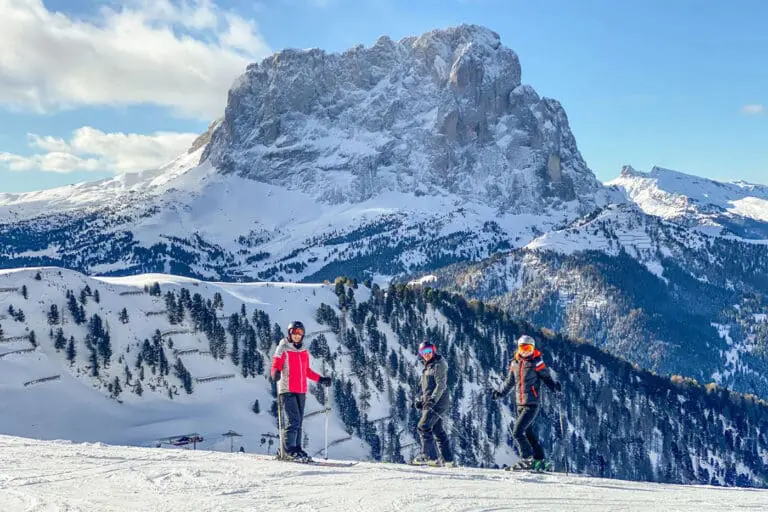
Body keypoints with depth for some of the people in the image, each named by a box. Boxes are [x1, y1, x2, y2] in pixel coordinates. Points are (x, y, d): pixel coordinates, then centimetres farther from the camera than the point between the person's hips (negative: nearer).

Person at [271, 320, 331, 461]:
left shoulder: (304, 351, 14)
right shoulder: (283, 349, -3)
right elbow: (275, 367, -9)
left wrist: (320, 379, 21)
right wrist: (276, 374, -31)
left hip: (301, 391, 6)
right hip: (287, 390, -6)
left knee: (299, 422, 8)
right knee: (294, 420, -14)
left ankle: (296, 448, 15)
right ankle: (288, 450, -8)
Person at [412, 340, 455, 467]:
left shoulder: (438, 365, -10)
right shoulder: (428, 367, 19)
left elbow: (441, 386, -18)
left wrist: (432, 400, -26)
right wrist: (421, 400, 15)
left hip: (438, 402, -10)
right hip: (430, 403, 10)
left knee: (424, 427, -15)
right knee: (438, 430, 10)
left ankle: (429, 456, -15)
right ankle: (447, 459, 14)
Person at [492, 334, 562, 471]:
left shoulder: (536, 363, -9)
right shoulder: (515, 363, 8)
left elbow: (547, 377, -5)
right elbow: (510, 381, 22)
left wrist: (555, 387, -24)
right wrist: (500, 393, 31)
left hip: (532, 405, -7)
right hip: (520, 404, 7)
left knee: (517, 431, -13)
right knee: (528, 433, 12)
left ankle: (527, 459, -4)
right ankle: (539, 461, 22)